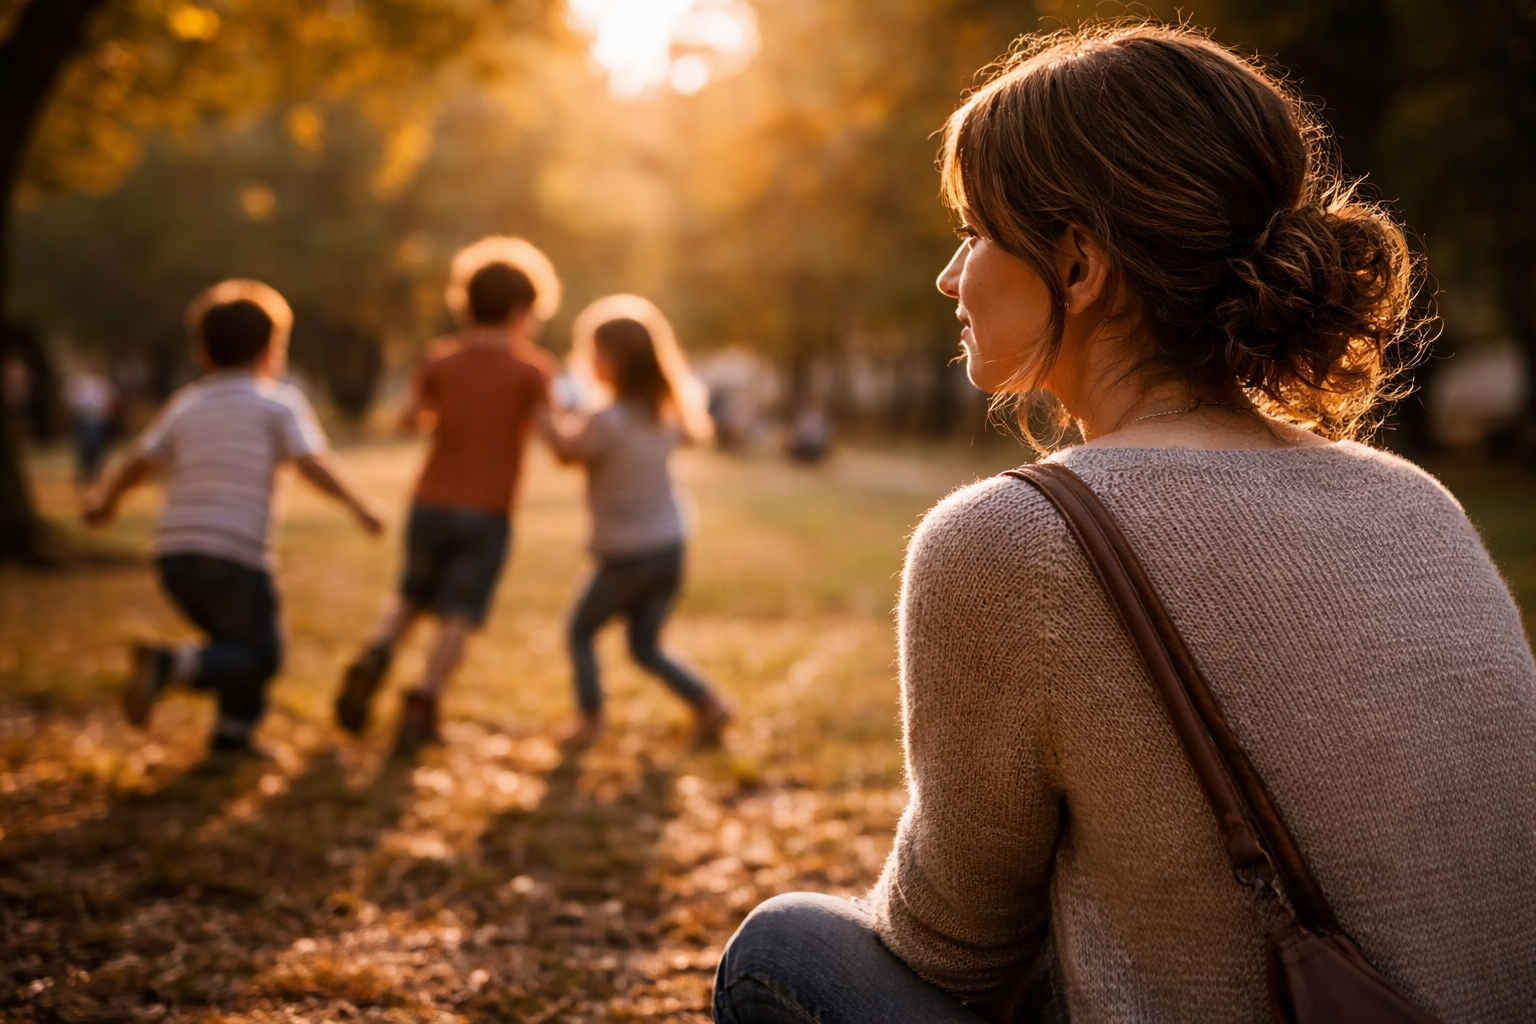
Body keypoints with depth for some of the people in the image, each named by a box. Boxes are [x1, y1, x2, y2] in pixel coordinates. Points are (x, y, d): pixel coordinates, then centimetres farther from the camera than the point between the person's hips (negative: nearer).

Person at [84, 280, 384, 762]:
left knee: (237, 638, 24)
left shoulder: (186, 403, 15)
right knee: (260, 656, 4)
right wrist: (358, 505, 0)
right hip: (233, 554, -6)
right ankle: (170, 664, -17)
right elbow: (313, 463, -10)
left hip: (174, 551, 6)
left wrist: (104, 499, 26)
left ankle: (233, 733, 17)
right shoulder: (279, 401, 2)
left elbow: (138, 463, 9)